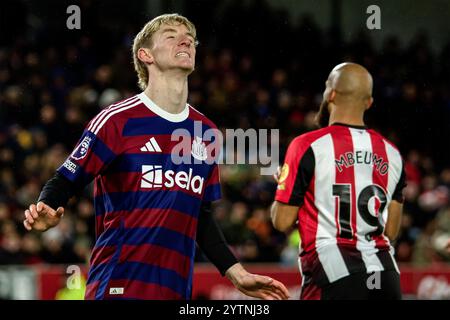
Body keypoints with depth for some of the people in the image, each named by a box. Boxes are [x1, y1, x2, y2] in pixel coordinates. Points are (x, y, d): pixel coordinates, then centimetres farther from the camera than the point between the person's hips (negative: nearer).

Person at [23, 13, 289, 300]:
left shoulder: (206, 132, 14)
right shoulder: (118, 120, -3)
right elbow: (65, 182, -4)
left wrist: (236, 273, 16)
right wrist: (45, 211, -25)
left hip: (177, 288, 5)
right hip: (118, 285, -5)